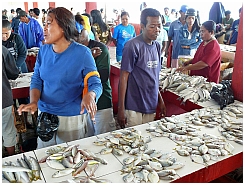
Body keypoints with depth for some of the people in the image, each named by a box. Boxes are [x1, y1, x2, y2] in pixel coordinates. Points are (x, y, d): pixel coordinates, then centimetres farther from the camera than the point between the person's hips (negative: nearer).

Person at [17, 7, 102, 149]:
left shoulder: (82, 53, -13)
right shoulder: (43, 50, 2)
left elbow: (96, 83, -13)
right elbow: (37, 80, 7)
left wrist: (90, 96, -37)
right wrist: (34, 102, -12)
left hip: (73, 118, -4)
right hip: (44, 116, 5)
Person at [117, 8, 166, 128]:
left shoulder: (157, 46, 8)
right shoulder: (132, 46, -14)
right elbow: (123, 77, -13)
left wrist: (160, 100, 15)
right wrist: (121, 109, -14)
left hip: (151, 107, 7)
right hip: (134, 108, -6)